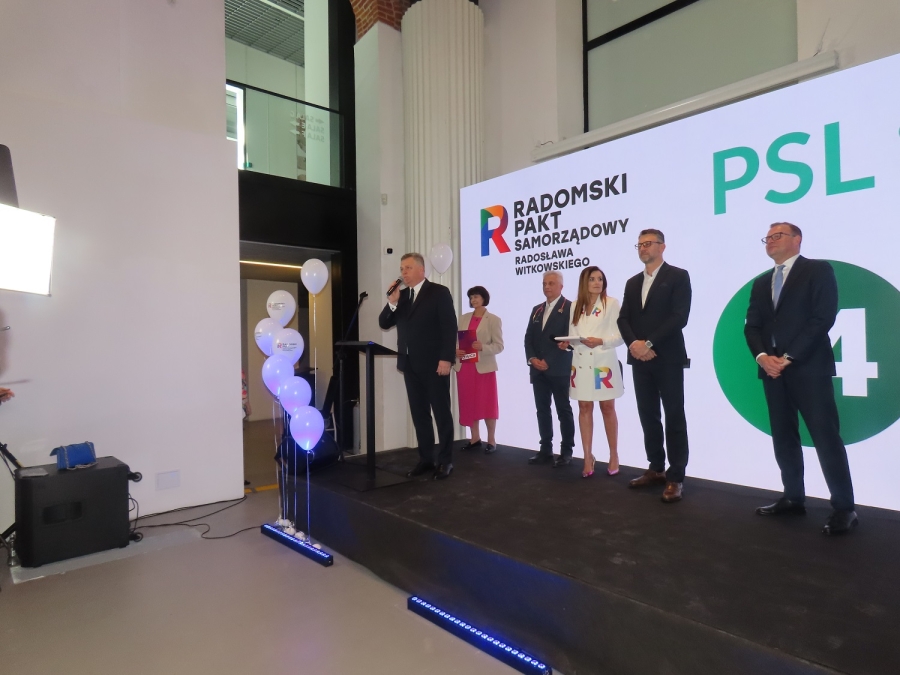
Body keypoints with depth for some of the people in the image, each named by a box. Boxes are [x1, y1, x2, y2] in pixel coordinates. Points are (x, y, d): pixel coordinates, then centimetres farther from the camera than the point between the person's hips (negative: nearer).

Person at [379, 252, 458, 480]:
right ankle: (426, 459, 20)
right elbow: (384, 324, 10)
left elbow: (450, 327, -10)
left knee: (442, 412, 3)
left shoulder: (439, 292, -4)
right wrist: (392, 302, -6)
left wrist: (446, 358, -18)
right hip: (410, 364, 6)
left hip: (434, 364, -6)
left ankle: (445, 460, 13)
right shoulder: (400, 296, 14)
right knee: (419, 414, 10)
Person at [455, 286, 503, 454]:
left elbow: (499, 345, -7)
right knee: (469, 403, 8)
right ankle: (475, 438, 20)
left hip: (484, 367, -4)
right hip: (464, 366, 4)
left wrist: (483, 347, -23)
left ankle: (491, 440, 10)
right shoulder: (463, 318, 12)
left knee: (487, 403, 1)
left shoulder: (493, 319, -1)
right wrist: (455, 351, -11)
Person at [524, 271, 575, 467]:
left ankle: (566, 452, 7)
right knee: (542, 410, 8)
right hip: (538, 370, 6)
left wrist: (549, 361, -15)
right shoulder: (537, 309, 17)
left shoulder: (569, 308, -4)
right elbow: (528, 338, 14)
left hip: (559, 369, -6)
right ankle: (545, 450, 15)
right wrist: (532, 359, -3)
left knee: (563, 410, 0)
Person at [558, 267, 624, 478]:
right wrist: (566, 343, -10)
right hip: (580, 363, 4)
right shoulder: (575, 305, 10)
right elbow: (572, 334, 10)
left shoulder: (611, 303, -2)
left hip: (603, 362, -3)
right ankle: (588, 458, 12)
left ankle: (614, 456, 20)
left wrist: (601, 341, -22)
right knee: (584, 408, 5)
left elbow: (620, 336, -7)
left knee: (607, 408, 5)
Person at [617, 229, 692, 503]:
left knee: (674, 417, 0)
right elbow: (623, 319, 8)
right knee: (648, 416, 10)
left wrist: (649, 343, -17)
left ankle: (676, 477, 6)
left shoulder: (678, 276, -1)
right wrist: (634, 343, -10)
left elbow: (679, 316, -13)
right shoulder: (632, 283, 17)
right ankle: (656, 469, 20)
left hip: (668, 358, -5)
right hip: (640, 359, 6)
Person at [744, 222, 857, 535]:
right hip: (773, 369, 6)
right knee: (783, 437, 10)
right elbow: (752, 325, 11)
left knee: (826, 438, -5)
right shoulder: (761, 283, 19)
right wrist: (762, 356, -8)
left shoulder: (818, 270, 1)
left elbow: (823, 318, -11)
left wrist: (789, 357, -16)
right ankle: (793, 498, 20)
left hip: (809, 368, -6)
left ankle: (844, 508, 4)